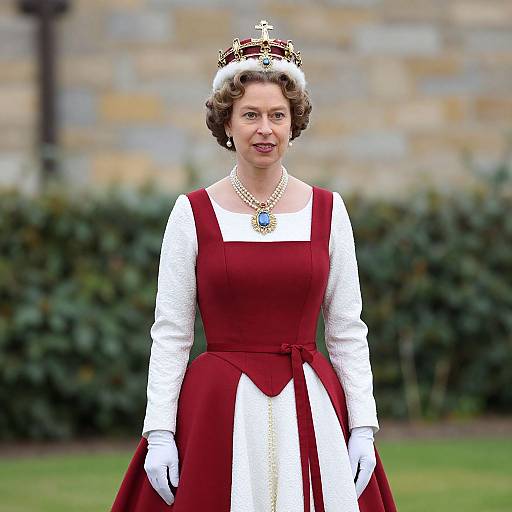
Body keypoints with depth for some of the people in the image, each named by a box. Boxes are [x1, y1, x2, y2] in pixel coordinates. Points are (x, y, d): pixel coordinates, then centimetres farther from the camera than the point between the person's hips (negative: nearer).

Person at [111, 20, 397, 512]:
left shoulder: (327, 211, 6)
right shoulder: (193, 213, 1)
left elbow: (348, 332, 7)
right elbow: (169, 333, 0)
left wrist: (363, 429, 0)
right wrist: (159, 433, -7)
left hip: (309, 408, 1)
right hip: (220, 410, -1)